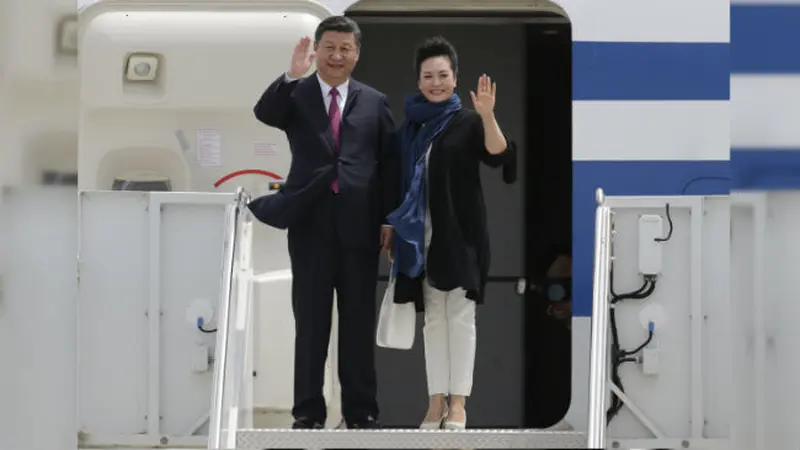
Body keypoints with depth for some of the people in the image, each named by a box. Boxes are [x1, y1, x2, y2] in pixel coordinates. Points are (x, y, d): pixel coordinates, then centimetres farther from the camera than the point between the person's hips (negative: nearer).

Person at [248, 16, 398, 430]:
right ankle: (308, 411, 8)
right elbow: (263, 114, -15)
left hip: (359, 225, 1)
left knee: (359, 324, 6)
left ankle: (361, 411, 12)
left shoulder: (374, 102, 8)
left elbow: (389, 164, 7)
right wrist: (291, 77, -29)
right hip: (311, 223, -1)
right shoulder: (295, 95, 5)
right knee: (310, 323, 3)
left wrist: (390, 219, 1)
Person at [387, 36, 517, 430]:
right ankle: (436, 400, 9)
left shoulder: (468, 122, -4)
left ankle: (458, 403, -4)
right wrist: (393, 228, 10)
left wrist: (487, 115, -33)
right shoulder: (410, 127, 9)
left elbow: (502, 157, -21)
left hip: (460, 234, -4)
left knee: (460, 315, -4)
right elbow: (399, 182, 13)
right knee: (433, 316, 6)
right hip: (421, 235, 4)